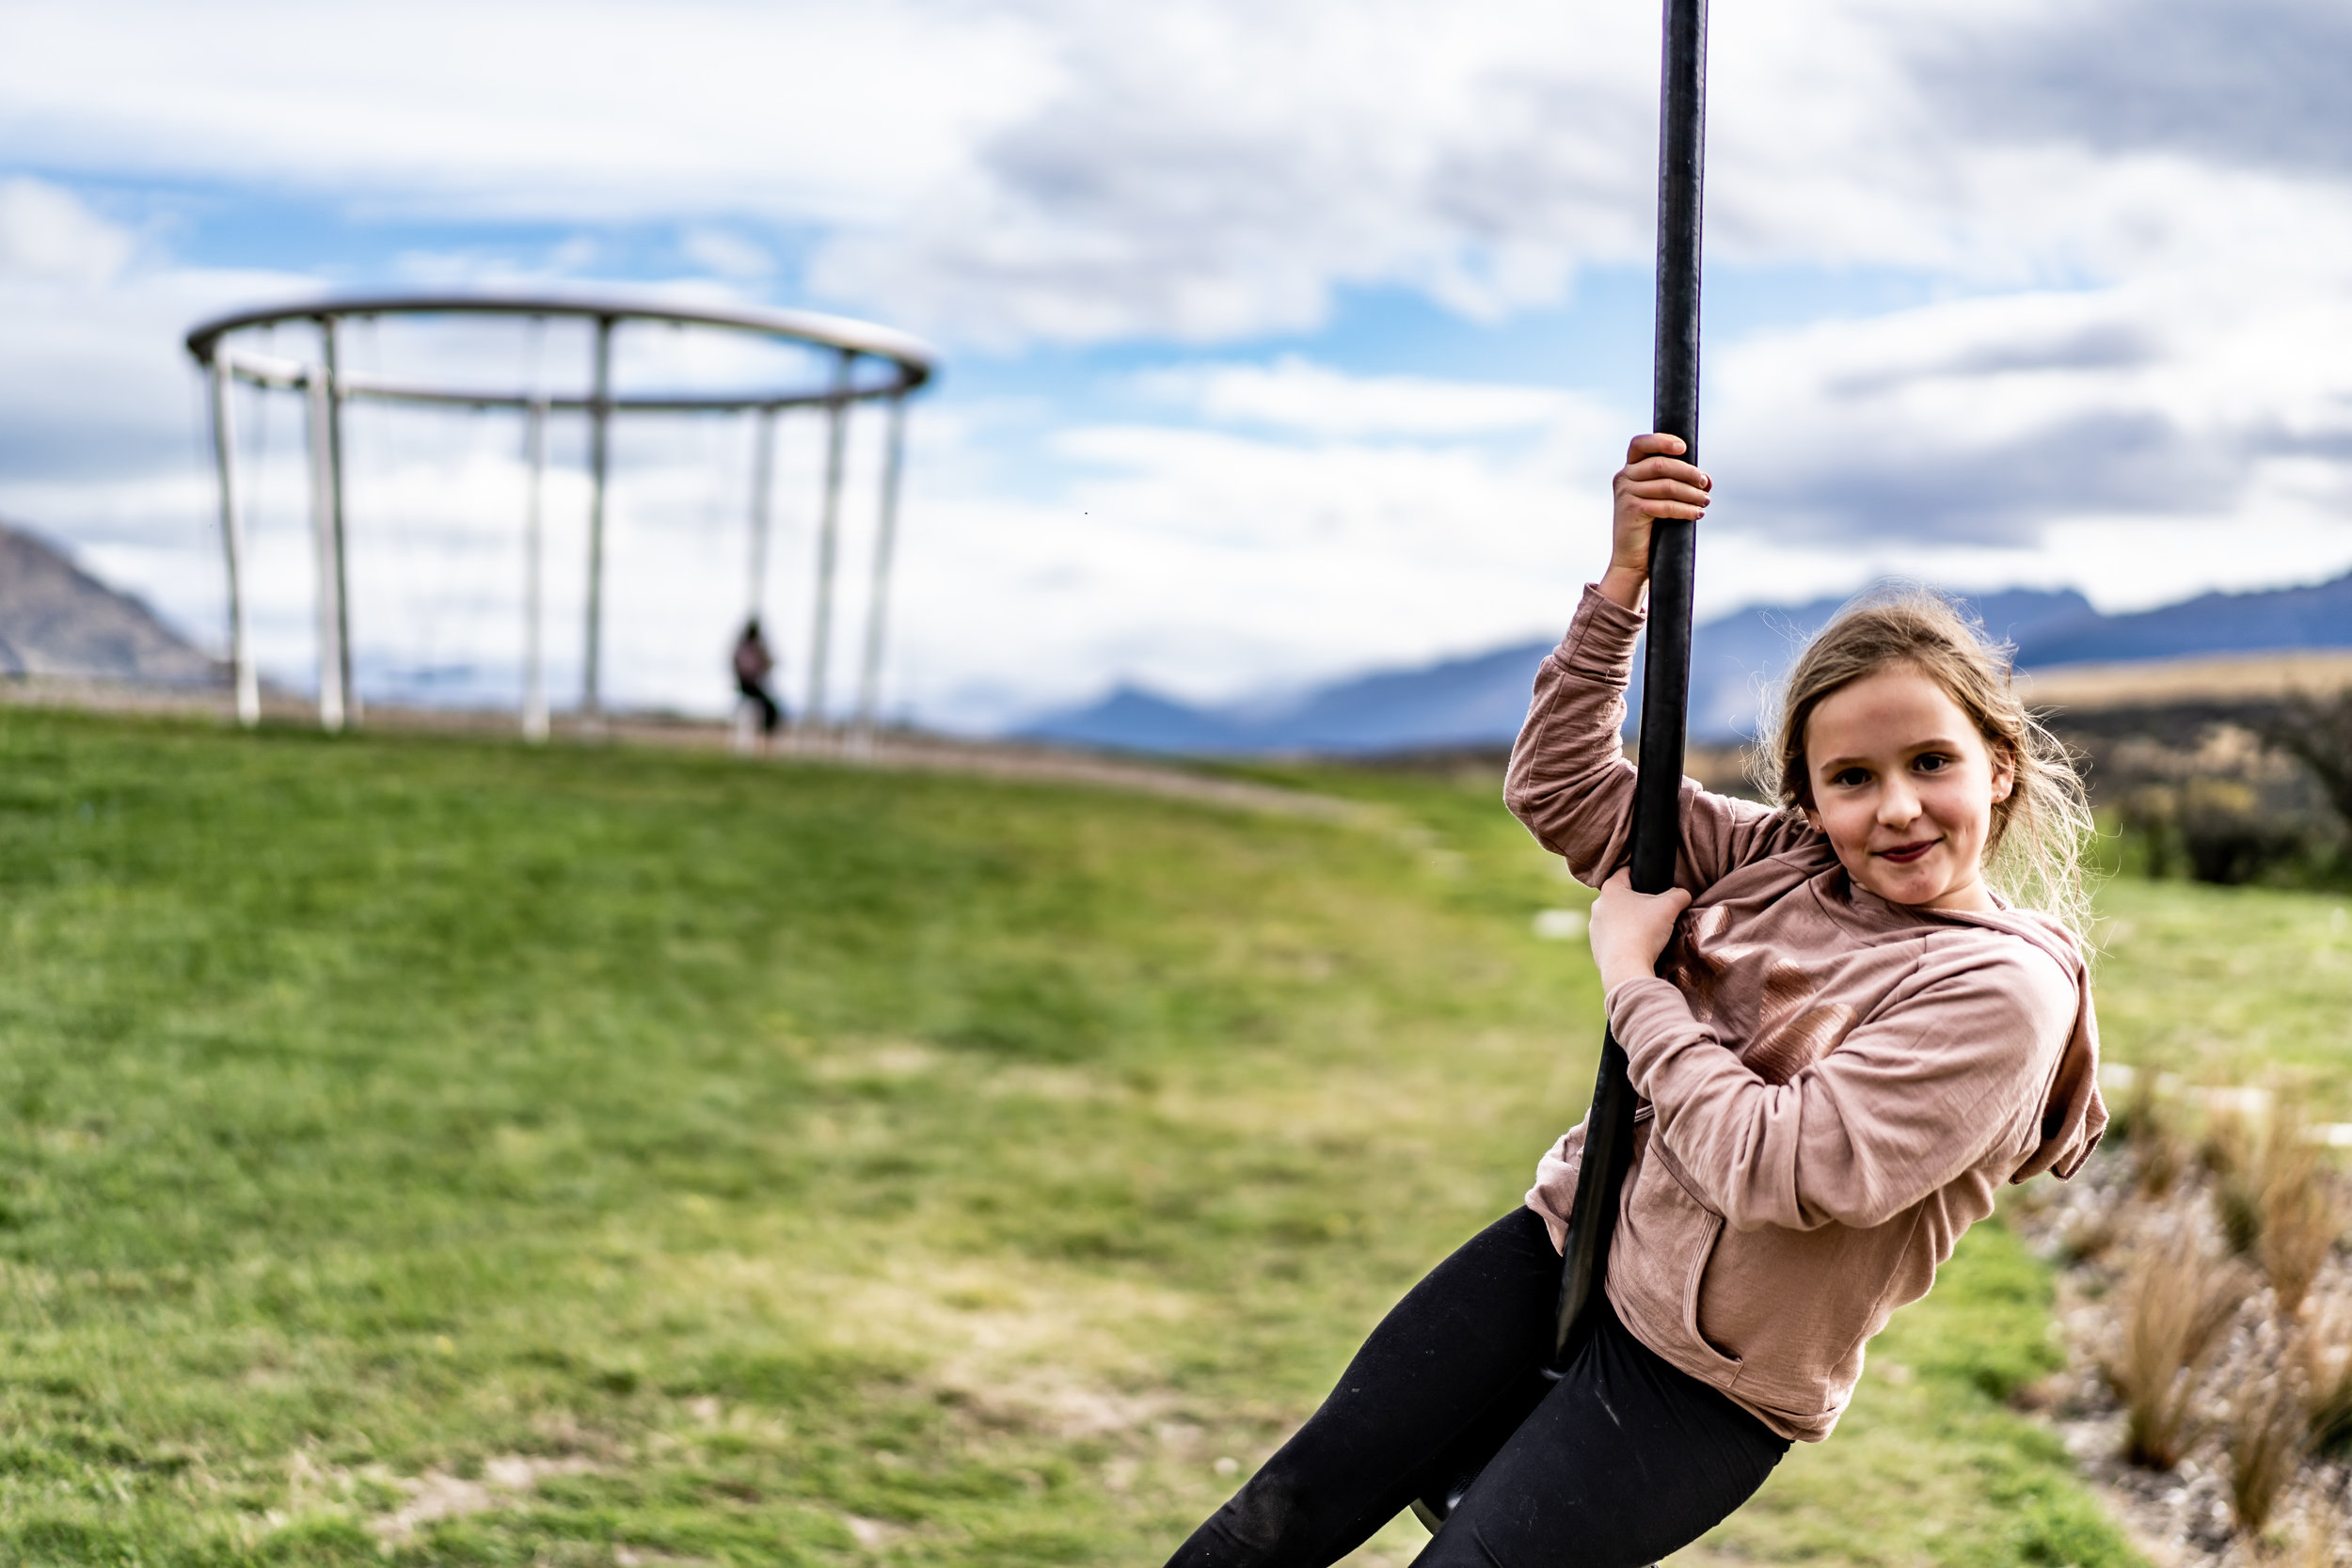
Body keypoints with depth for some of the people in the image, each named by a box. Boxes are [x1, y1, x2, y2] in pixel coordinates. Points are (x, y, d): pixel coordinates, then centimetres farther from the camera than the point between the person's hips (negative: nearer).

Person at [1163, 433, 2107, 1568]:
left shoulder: (2004, 990, -19)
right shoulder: (1779, 863, 0)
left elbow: (1775, 1165, -26)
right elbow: (1559, 788, 5)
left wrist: (1631, 976, -14)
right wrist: (1624, 581, -7)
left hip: (1705, 1382, -5)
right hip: (1567, 1251, 6)